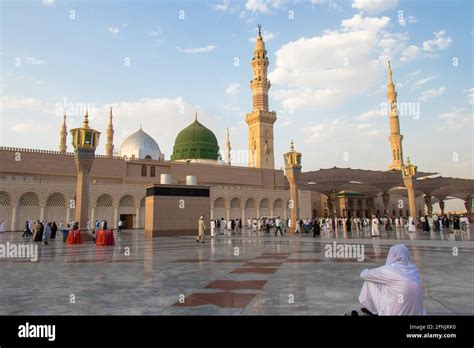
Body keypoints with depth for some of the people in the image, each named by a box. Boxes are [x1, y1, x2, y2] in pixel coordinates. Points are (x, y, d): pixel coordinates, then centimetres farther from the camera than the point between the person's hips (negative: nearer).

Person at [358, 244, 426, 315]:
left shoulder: (388, 270, -12)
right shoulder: (413, 269, 3)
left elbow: (364, 274, 3)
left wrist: (366, 271, 26)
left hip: (395, 313, -6)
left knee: (370, 281, 7)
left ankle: (372, 310, 26)